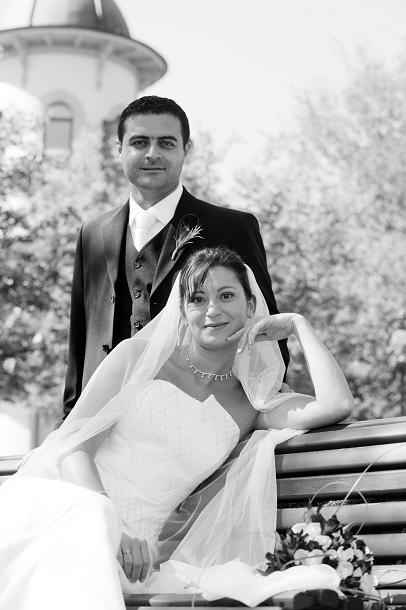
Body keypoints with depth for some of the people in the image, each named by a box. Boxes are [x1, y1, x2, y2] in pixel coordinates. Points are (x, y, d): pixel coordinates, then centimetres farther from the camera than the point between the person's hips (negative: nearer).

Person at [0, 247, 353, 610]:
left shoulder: (253, 403, 15)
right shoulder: (139, 356, 12)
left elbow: (337, 405, -3)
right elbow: (76, 444, 2)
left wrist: (298, 325, 10)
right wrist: (107, 523, -17)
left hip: (125, 545, 1)